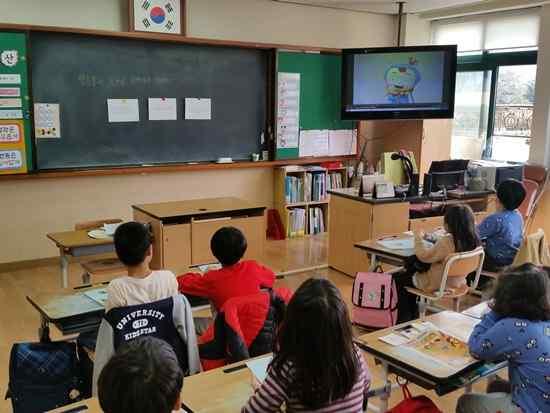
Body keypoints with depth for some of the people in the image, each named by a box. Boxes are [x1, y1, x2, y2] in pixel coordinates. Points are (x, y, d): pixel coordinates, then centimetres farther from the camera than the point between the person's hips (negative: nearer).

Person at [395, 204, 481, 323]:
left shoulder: (447, 241, -32)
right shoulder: (473, 240, -8)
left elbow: (424, 256, -22)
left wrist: (419, 237, -9)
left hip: (437, 285, -8)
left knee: (397, 279, 9)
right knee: (411, 269, 29)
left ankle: (403, 319, 20)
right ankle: (412, 315, 37)